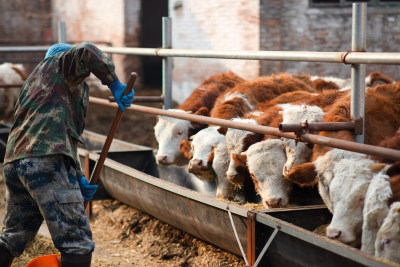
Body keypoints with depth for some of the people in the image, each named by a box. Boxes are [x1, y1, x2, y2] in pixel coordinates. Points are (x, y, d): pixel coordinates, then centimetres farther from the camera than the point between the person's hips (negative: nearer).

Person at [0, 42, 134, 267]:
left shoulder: (34, 81, 34)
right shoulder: (60, 63, 12)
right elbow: (86, 52, -14)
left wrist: (79, 178, 21)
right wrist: (115, 85, -3)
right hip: (45, 162, -9)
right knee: (78, 244, -6)